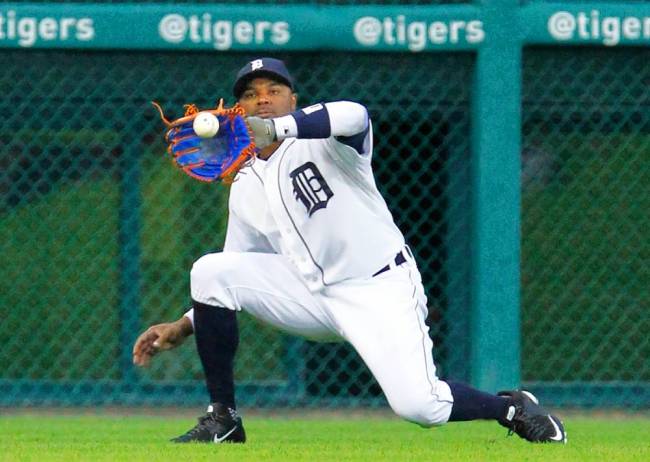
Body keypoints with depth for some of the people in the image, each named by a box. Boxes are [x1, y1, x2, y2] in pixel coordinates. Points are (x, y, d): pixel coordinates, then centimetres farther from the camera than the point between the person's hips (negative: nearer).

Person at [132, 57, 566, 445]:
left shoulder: (319, 134, -6)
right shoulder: (246, 188, 12)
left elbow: (353, 116, -33)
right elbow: (238, 280, 18)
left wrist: (274, 128, -45)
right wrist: (183, 327, 5)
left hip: (380, 288, -6)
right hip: (310, 294, 6)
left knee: (419, 406, -24)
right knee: (210, 272, -14)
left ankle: (513, 407, 8)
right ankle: (223, 419, -5)